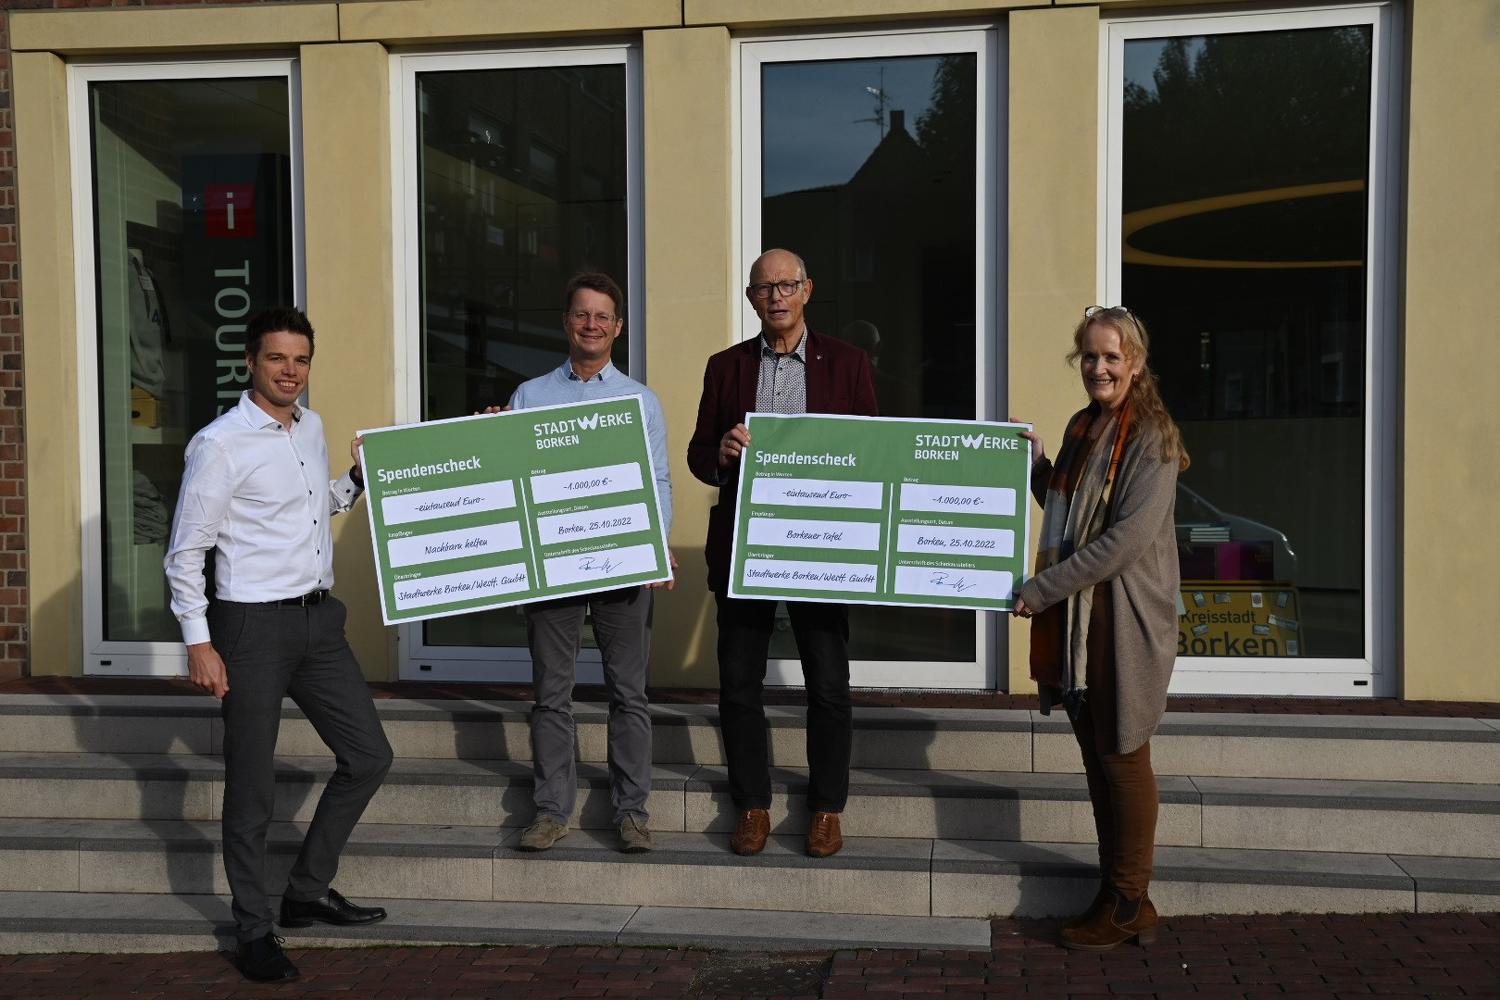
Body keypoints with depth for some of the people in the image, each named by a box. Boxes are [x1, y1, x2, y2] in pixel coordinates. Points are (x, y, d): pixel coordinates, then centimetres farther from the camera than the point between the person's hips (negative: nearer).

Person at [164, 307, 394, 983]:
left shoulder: (311, 427, 10)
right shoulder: (219, 444, -11)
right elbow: (185, 553, -10)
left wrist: (360, 479, 8)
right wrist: (198, 642, -15)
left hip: (319, 619, 7)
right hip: (253, 626, -7)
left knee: (369, 756, 11)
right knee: (252, 787, 2)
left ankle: (308, 891, 27)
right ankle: (254, 931, 18)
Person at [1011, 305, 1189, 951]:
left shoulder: (1151, 438, -11)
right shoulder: (1081, 429, 14)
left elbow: (1127, 539, -20)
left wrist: (1042, 589, -18)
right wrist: (1036, 463, 9)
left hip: (1124, 618, -8)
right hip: (1075, 616, 8)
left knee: (1121, 756, 1)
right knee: (1095, 754, 12)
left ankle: (1128, 904, 14)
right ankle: (1116, 892, 22)